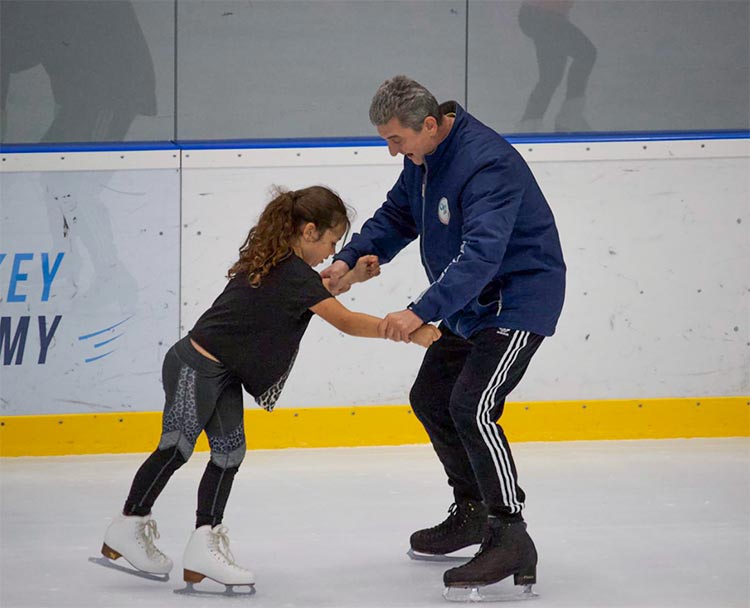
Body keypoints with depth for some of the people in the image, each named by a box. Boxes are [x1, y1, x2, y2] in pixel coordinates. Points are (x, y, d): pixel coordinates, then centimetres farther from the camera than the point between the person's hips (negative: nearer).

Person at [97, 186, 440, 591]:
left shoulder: (274, 261, 6)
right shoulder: (294, 274, -20)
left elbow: (310, 295, 26)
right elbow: (346, 322, -21)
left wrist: (350, 277, 13)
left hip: (223, 374, 10)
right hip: (195, 369, -10)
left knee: (229, 452, 4)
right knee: (177, 448, -2)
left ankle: (205, 543, 2)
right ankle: (129, 525, 11)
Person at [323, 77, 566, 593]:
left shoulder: (486, 163, -30)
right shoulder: (424, 157, 1)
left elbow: (481, 255, -38)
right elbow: (397, 216, 14)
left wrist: (422, 312, -44)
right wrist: (350, 258, -4)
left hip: (520, 296, -10)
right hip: (470, 302, 10)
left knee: (471, 407, -22)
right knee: (431, 398, 17)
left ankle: (511, 540, -18)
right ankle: (473, 512, 34)